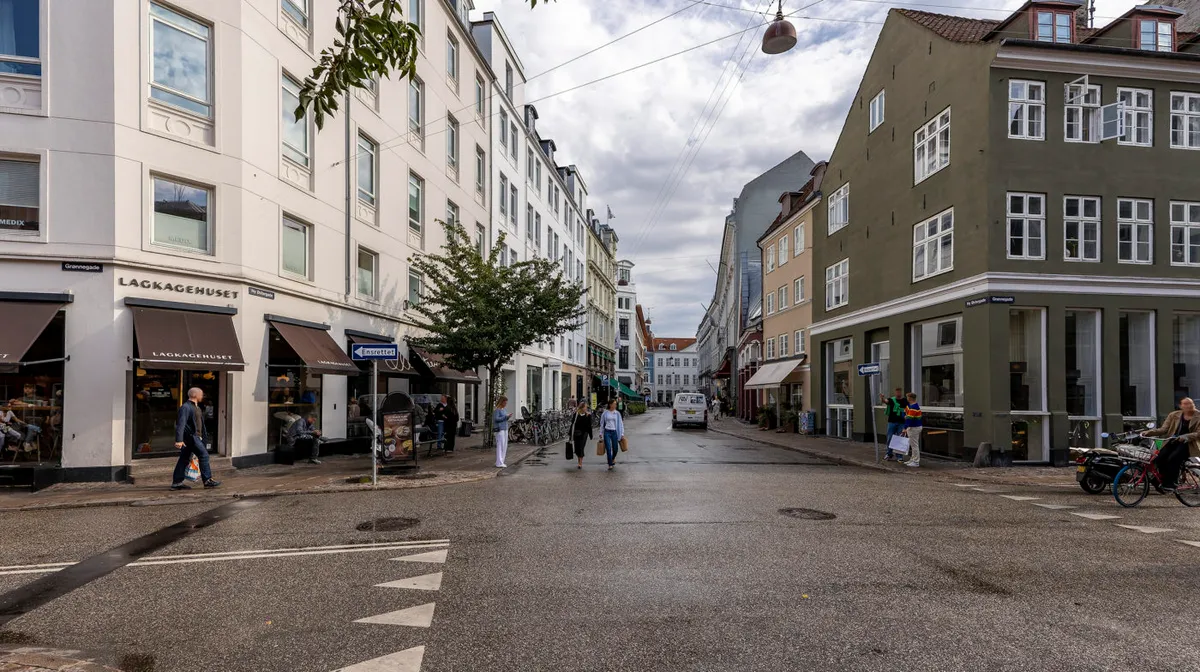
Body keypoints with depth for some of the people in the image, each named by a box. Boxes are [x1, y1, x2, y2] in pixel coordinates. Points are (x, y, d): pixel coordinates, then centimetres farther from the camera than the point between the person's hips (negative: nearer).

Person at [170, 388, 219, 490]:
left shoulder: (196, 407, 18)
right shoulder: (185, 407, -13)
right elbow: (181, 424, -21)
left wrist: (203, 438, 25)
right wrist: (179, 440, -27)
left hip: (195, 436, 10)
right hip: (190, 436, -10)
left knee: (185, 459, 11)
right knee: (203, 455, -9)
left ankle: (176, 483, 16)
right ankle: (208, 480, -4)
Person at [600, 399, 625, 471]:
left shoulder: (617, 413, 3)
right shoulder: (605, 413, 1)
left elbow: (620, 424, 5)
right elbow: (602, 424, 9)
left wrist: (622, 434, 1)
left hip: (614, 432, 1)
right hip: (607, 432, -1)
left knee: (615, 448, 6)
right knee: (608, 449, -5)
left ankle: (613, 458, 38)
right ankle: (610, 465, 3)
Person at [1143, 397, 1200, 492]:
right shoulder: (1174, 415, 8)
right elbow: (1164, 429, 3)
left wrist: (1185, 437, -30)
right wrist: (1149, 432, -13)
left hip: (1188, 443, -4)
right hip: (1173, 441, 4)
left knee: (1173, 458, -29)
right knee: (1159, 458, -20)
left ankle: (1170, 484, -19)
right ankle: (1166, 481, -1)